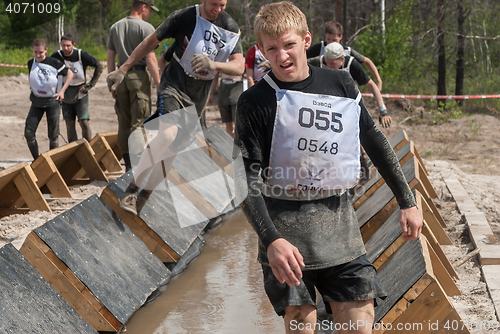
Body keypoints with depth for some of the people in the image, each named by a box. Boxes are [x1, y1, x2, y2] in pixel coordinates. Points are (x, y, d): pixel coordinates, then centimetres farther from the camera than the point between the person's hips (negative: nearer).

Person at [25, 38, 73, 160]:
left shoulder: (54, 63, -13)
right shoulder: (31, 63, -1)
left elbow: (70, 74, 0)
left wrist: (62, 91, -6)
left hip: (52, 101, -3)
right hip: (36, 102, 3)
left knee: (53, 134, 3)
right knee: (28, 132, -6)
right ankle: (36, 160, 9)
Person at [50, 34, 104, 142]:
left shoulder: (81, 55, -13)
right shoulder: (57, 56, -8)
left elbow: (100, 66, -4)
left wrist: (90, 85, -7)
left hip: (80, 93, -2)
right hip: (65, 93, 2)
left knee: (84, 122, -11)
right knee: (69, 123, 1)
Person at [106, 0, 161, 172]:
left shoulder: (115, 27, 13)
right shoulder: (145, 27, -6)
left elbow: (110, 59, 14)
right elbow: (150, 59, -12)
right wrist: (159, 84, -7)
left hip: (121, 75, 6)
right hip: (139, 76, -6)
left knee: (124, 122, 9)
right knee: (139, 121, -5)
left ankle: (128, 164, 12)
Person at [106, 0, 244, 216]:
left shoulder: (230, 27, -3)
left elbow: (239, 67, -10)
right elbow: (151, 42, 0)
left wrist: (214, 64, -31)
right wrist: (122, 70, 0)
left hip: (198, 97, 4)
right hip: (174, 84, -4)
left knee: (173, 148, 5)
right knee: (168, 133, -28)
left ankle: (144, 195, 20)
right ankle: (131, 190, -20)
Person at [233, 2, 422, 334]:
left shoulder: (340, 84, 6)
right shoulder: (255, 101, -5)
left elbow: (376, 143, 16)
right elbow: (246, 179, -9)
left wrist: (407, 202, 16)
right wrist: (271, 239, -22)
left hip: (339, 222, 3)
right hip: (285, 228, -3)